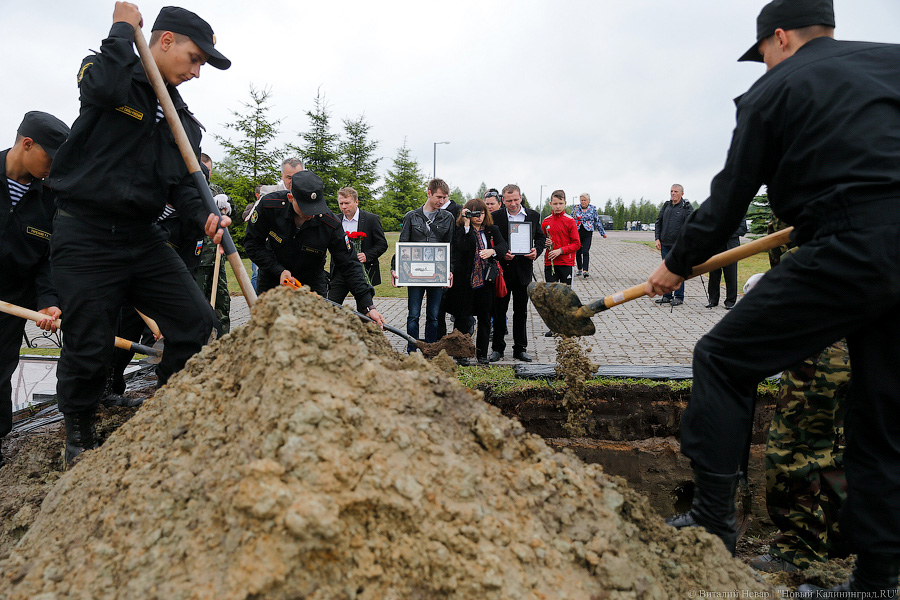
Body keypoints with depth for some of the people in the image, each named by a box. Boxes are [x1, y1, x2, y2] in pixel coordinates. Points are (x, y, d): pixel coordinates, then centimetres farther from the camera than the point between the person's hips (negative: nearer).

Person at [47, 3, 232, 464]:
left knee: (198, 324, -3)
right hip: (85, 239, -5)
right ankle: (78, 432, 26)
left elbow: (182, 182, 6)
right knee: (90, 347, -1)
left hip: (142, 237, 6)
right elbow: (106, 86, -28)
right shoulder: (101, 68, -2)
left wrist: (204, 216, -14)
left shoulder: (179, 116, 13)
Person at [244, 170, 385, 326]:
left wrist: (368, 306, -25)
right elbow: (252, 243, -10)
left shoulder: (330, 224, -25)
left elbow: (349, 265, -19)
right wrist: (279, 271, -21)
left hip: (312, 283, 0)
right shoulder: (269, 206, -24)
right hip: (273, 279, 1)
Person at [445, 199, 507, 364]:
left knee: (484, 317, 8)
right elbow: (462, 247, -19)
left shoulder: (492, 230, 9)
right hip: (465, 280, -3)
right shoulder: (461, 229, -1)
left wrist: (492, 251, -26)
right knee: (463, 316, 1)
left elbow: (503, 246, -6)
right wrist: (467, 225, -19)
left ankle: (482, 353, 18)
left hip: (485, 280, 3)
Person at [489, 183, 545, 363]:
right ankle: (498, 348, 15)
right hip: (502, 269, -2)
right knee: (499, 310, 5)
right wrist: (501, 254, -17)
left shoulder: (533, 215, 5)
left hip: (523, 269, 2)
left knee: (521, 311, 9)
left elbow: (540, 237, 12)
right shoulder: (496, 217, -2)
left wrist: (537, 251, -8)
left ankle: (520, 349, 18)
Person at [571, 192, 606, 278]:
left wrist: (602, 232, 14)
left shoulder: (593, 208, 4)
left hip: (587, 233, -2)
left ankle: (585, 271, -16)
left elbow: (597, 221, 10)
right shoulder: (576, 208, 6)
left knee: (585, 251, -13)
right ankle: (579, 270, 23)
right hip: (577, 233, 2)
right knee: (578, 252, 7)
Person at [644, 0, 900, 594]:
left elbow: (730, 197, 8)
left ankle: (714, 517, 6)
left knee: (724, 358, 4)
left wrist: (678, 265, 19)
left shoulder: (774, 89, 7)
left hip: (850, 250, -7)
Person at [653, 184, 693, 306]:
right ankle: (667, 296, 18)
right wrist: (657, 238, 6)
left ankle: (679, 297, 5)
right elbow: (658, 222, 15)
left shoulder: (687, 207, -4)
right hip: (665, 244, 5)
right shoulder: (666, 206, 12)